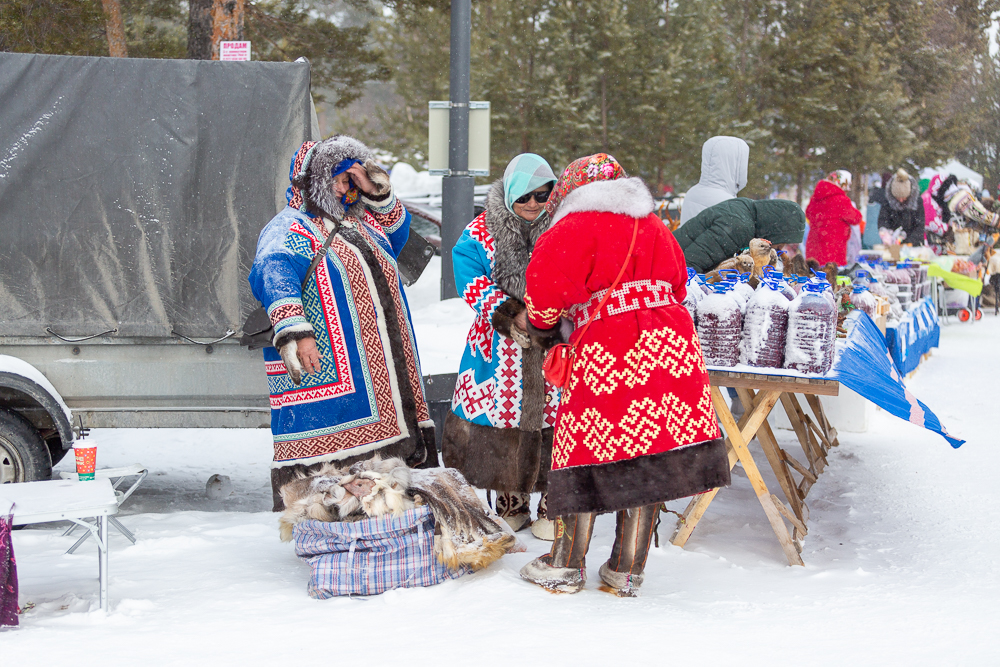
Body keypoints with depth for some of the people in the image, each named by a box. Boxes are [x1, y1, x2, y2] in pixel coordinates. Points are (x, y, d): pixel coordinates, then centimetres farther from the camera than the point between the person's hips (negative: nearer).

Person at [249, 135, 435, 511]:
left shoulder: (361, 223, 23)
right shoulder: (289, 229, -5)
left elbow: (398, 232, 38)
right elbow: (275, 274, -22)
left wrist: (377, 194, 19)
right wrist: (294, 332, -38)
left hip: (382, 368, 8)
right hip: (321, 368, -8)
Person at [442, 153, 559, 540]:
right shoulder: (480, 233, 0)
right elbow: (471, 283, -8)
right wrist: (512, 313, -20)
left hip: (554, 346, 0)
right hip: (500, 351, 0)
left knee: (553, 422, 0)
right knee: (502, 420, 5)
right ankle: (511, 505, 21)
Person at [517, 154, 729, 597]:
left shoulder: (579, 226, -2)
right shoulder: (653, 226, 19)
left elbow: (547, 276, -11)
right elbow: (677, 282, 26)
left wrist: (542, 321, 9)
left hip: (606, 354, -6)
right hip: (667, 347, 6)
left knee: (585, 454, 6)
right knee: (647, 463, 9)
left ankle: (566, 565, 14)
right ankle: (626, 572, 16)